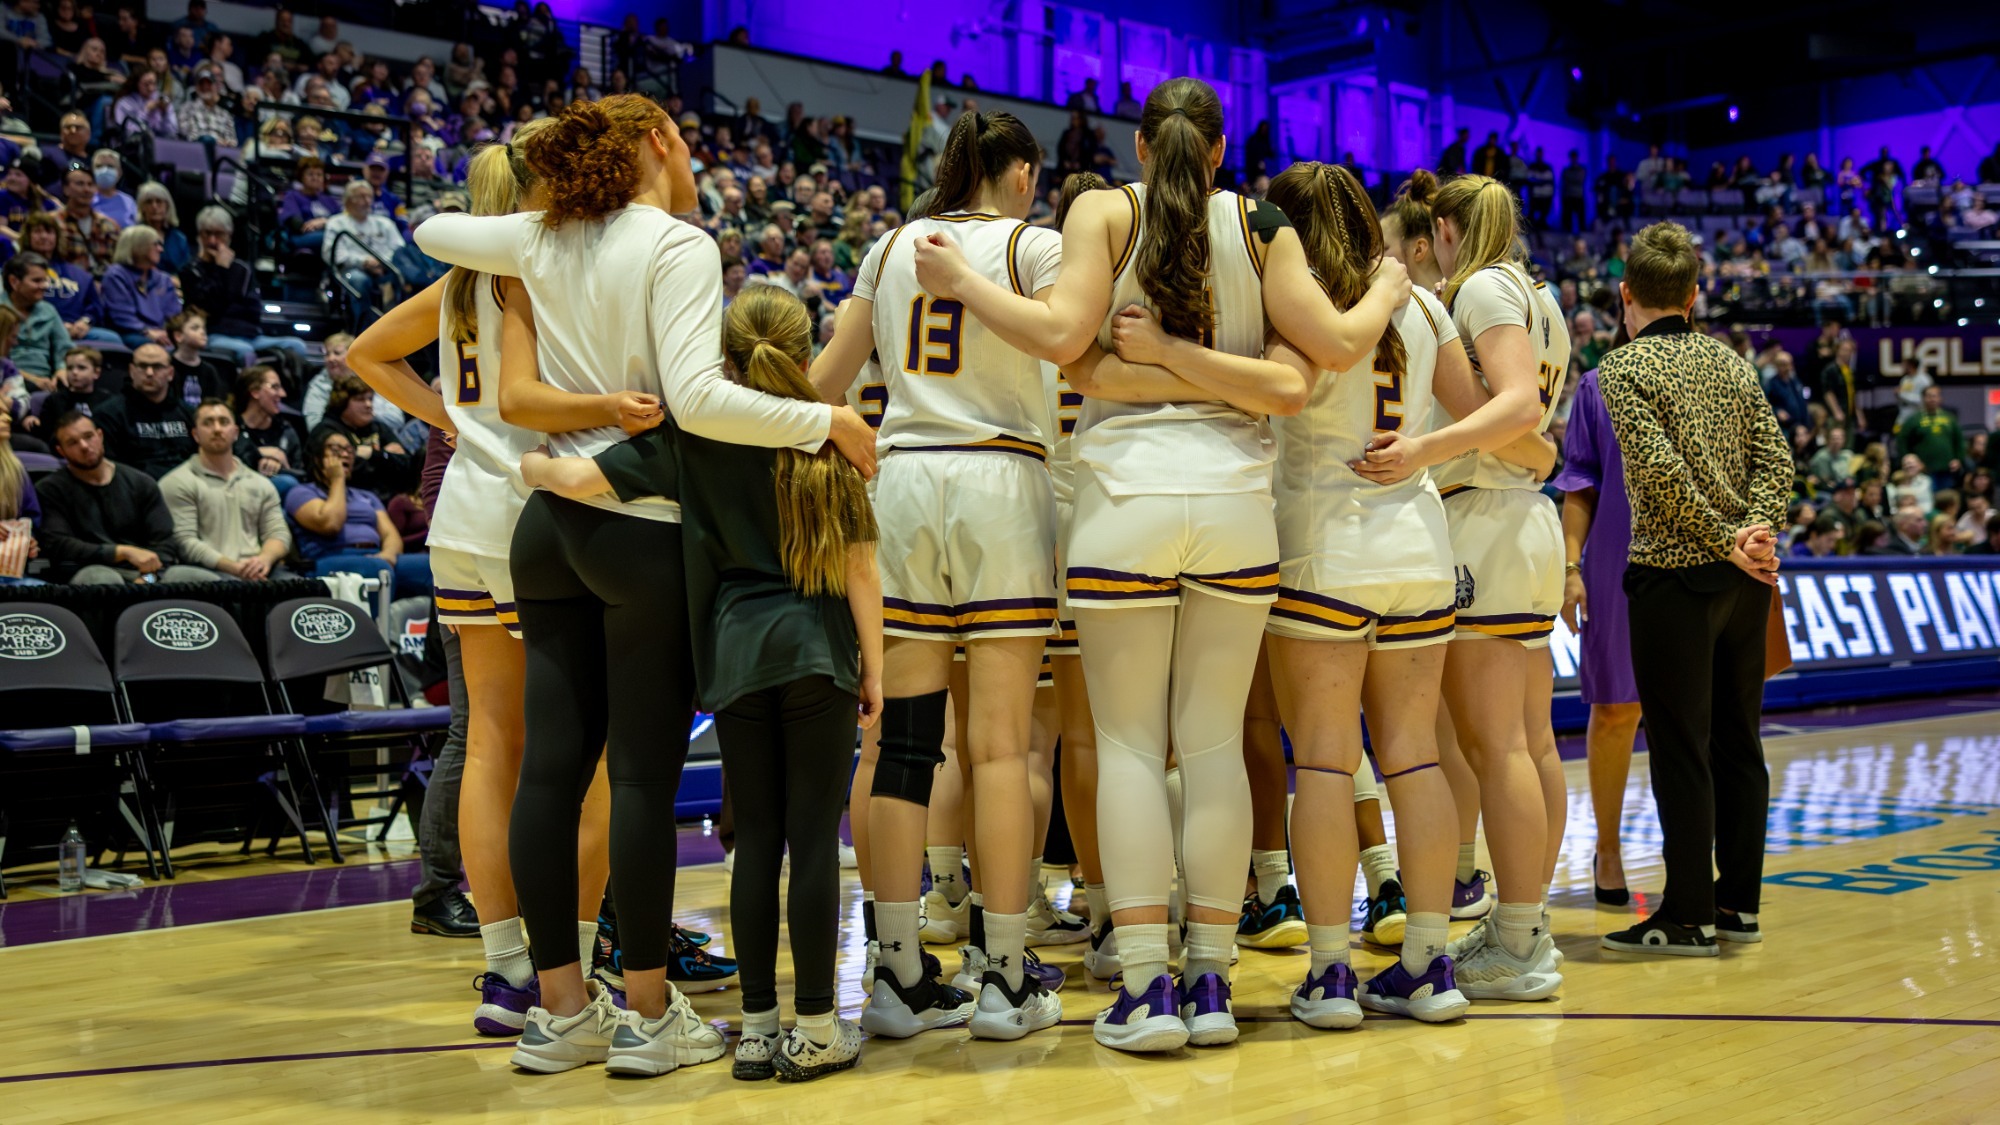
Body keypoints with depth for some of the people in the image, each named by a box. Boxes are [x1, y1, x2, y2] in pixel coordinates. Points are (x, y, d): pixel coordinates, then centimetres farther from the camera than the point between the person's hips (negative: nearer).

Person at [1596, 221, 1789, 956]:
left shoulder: (1624, 367, -5)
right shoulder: (1731, 363, 13)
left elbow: (1660, 466, -16)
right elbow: (1774, 459, 4)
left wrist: (1724, 539, -11)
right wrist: (1756, 531, -6)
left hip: (1675, 574, -6)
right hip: (1746, 581, 6)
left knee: (1680, 749, -2)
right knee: (1738, 742, 12)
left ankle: (1689, 916, 3)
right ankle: (1739, 902, 18)